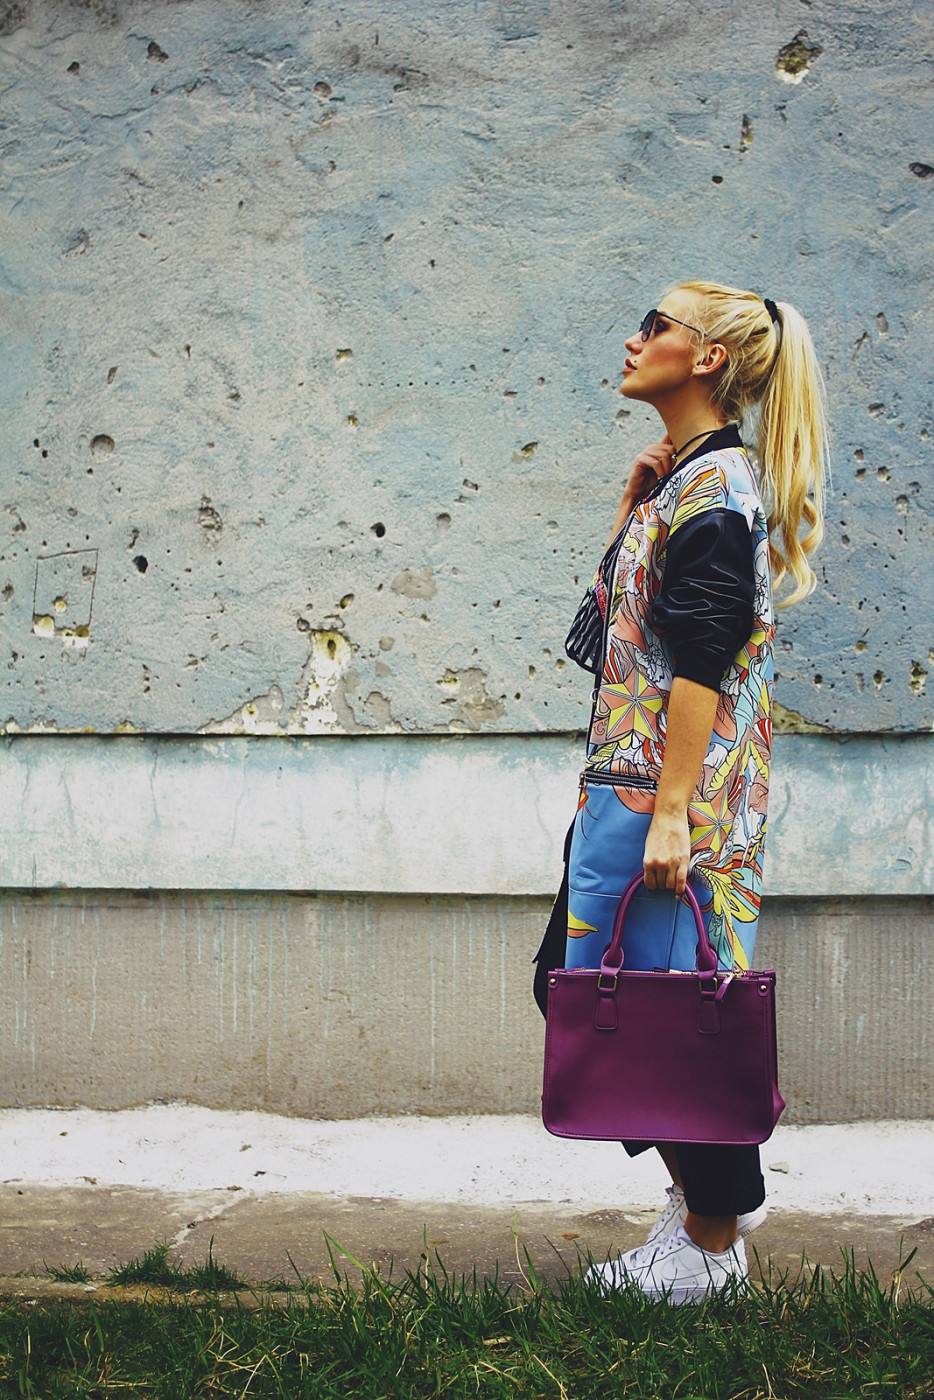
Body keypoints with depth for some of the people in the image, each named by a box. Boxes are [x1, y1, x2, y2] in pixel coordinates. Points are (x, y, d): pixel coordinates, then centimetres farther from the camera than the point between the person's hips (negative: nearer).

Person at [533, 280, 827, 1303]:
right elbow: (628, 596, 21)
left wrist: (672, 812, -23)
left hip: (676, 787, -10)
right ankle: (711, 1198, 24)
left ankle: (713, 1238, 12)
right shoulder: (682, 478, 16)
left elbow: (702, 662, -20)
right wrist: (634, 501, 13)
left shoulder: (715, 483, -14)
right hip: (630, 778, 10)